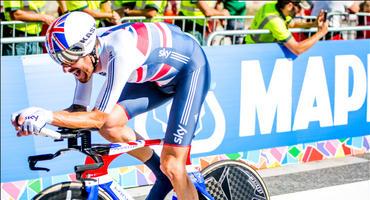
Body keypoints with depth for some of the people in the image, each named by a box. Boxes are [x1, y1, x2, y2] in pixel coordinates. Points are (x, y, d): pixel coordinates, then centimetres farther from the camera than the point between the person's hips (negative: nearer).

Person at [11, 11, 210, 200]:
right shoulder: (86, 52, -14)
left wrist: (48, 116, -43)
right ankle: (163, 176, 13)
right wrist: (36, 119, -24)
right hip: (159, 73, 8)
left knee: (172, 165, -15)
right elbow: (79, 109, -8)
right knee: (110, 125, -8)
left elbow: (99, 118, -34)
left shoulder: (118, 53, -38)